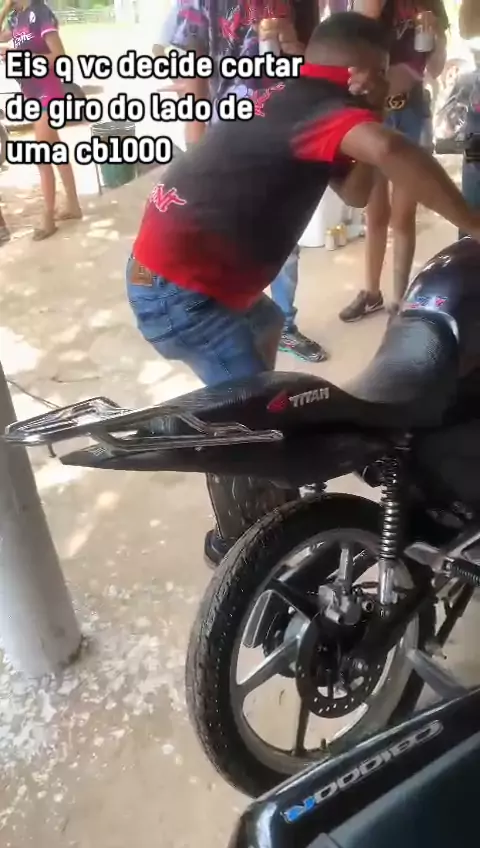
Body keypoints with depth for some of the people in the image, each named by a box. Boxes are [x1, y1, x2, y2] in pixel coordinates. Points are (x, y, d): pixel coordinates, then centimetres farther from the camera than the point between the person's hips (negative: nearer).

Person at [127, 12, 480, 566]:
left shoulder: (291, 98, 15)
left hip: (174, 264, 11)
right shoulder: (319, 102, -15)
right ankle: (233, 541, 14)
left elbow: (354, 193, 15)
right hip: (177, 288, -11)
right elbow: (387, 149, -38)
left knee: (265, 326, 31)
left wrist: (367, 114, 0)